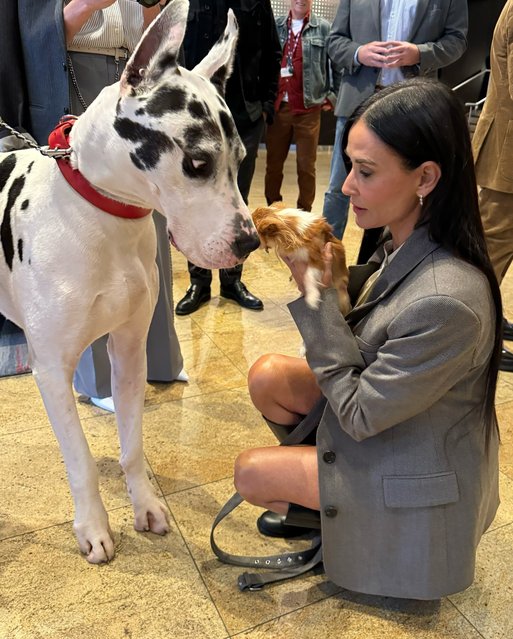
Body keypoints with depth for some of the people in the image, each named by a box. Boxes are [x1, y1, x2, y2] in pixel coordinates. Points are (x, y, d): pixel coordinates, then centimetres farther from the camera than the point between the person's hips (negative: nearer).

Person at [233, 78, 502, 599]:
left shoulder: (447, 300, -38)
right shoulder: (405, 248, -10)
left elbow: (359, 416, -27)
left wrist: (317, 294, -27)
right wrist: (329, 271, -15)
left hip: (414, 482, -7)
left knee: (250, 472, -3)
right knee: (267, 376, -4)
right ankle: (314, 479, 19)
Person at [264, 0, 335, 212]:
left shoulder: (324, 28, 3)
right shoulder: (275, 26, 9)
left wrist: (331, 97, -5)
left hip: (308, 108, -2)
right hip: (278, 106, 2)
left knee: (306, 166, 3)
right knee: (273, 163, 8)